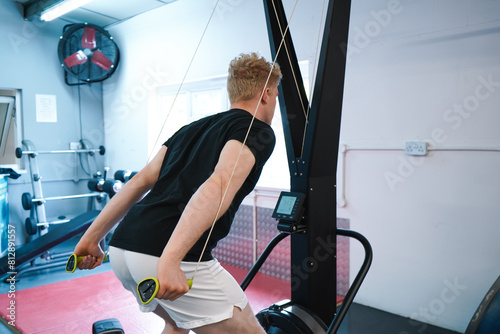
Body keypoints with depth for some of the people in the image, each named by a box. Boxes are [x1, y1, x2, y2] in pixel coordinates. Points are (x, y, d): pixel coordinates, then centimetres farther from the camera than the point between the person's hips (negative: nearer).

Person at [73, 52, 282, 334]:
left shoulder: (194, 128, 24)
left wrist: (91, 237, 23)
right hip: (171, 258, -8)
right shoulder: (258, 132, 2)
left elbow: (141, 182, 20)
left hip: (121, 248, 9)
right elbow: (219, 185, -19)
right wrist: (170, 259, -29)